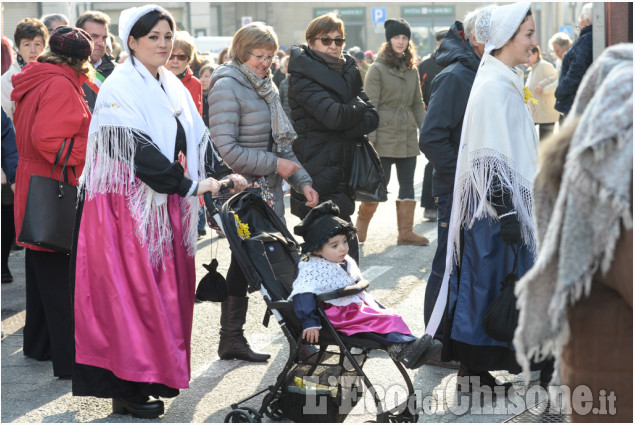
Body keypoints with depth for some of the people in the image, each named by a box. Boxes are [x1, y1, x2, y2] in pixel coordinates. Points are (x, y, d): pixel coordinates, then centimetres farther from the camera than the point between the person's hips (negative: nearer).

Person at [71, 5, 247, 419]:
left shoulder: (173, 88, 14)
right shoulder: (120, 88, -11)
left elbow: (198, 137, 13)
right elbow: (137, 150, -20)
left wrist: (223, 172, -4)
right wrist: (190, 185, -19)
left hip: (168, 206, 8)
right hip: (129, 202, -8)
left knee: (168, 285, 9)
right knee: (133, 288, -6)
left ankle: (157, 372, 18)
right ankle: (128, 388, -2)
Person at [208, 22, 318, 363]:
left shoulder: (265, 88, 16)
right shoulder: (227, 87, -11)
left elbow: (281, 143, 22)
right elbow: (226, 149, -19)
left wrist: (302, 181, 10)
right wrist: (275, 165, -15)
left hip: (268, 193, 8)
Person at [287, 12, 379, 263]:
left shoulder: (347, 72, 15)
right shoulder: (303, 77, -9)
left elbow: (372, 118, 4)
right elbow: (335, 116, -24)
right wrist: (360, 107, -5)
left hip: (341, 174, 8)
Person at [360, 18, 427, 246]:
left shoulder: (412, 70, 12)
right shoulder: (377, 69, -6)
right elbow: (371, 106, -9)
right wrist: (369, 138, -14)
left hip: (407, 136, 6)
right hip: (384, 135, -6)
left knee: (407, 183, 7)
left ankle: (406, 232, 14)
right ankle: (360, 229, 11)